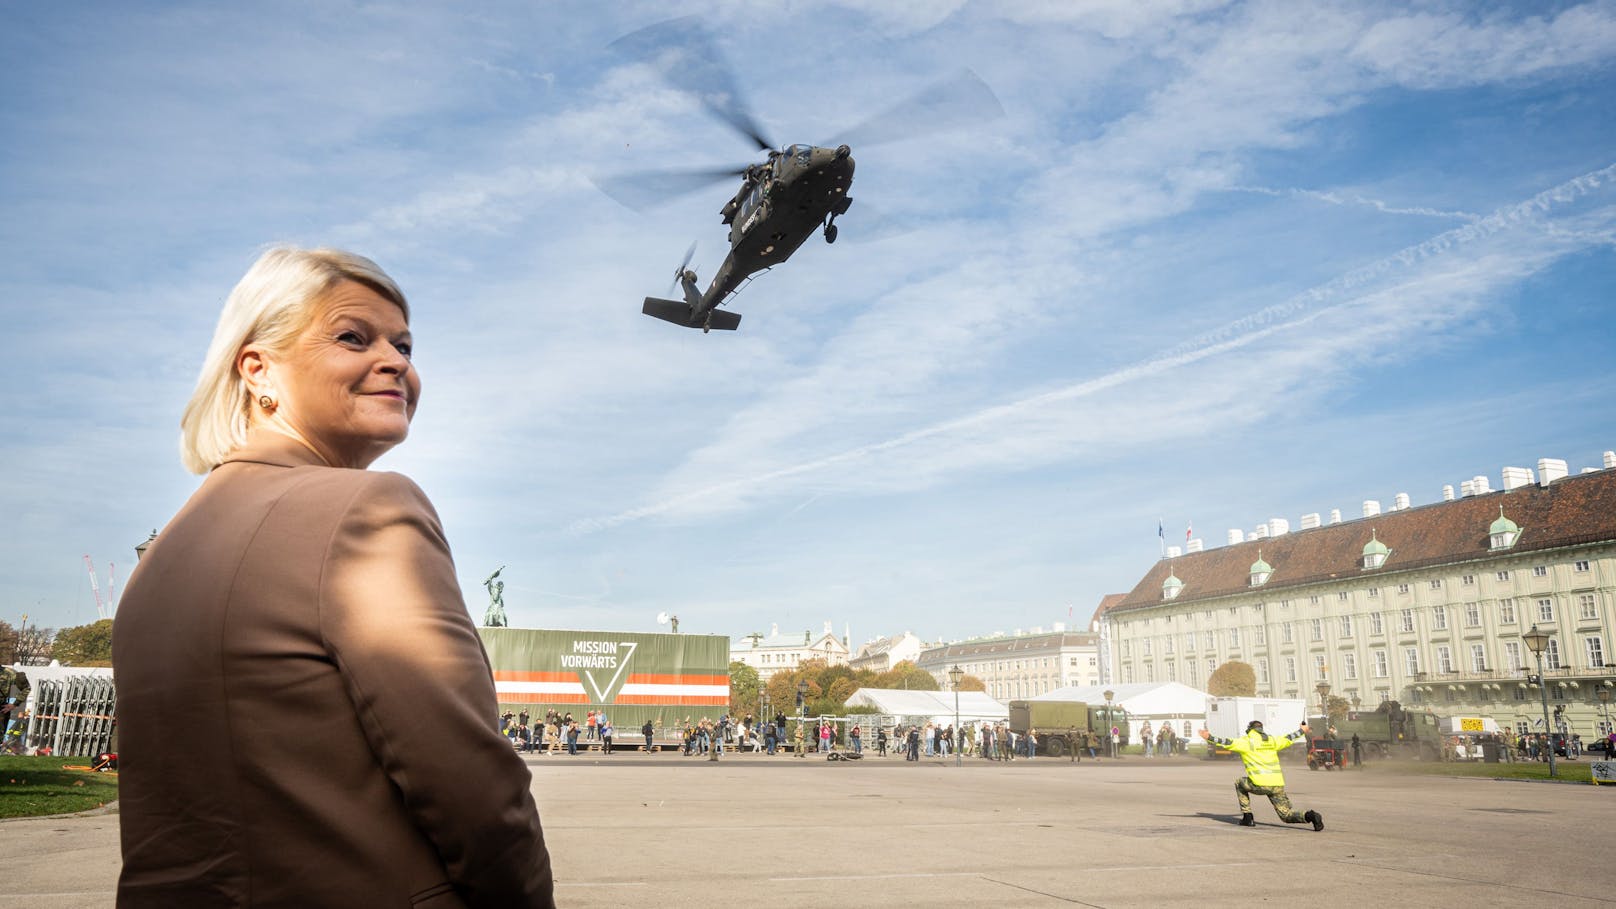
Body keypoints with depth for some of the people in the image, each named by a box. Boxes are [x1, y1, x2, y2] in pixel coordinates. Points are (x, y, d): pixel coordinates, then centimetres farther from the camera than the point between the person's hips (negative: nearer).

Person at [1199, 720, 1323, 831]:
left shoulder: (1246, 741, 2)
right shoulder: (1272, 740, 17)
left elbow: (1228, 743, -11)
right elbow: (1288, 739, 32)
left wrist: (1209, 738, -12)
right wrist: (1302, 731, 50)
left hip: (1260, 785, -4)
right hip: (1277, 784, 5)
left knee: (1239, 783, 26)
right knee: (1287, 815, 14)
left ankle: (1247, 817, 19)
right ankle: (1310, 816, -15)